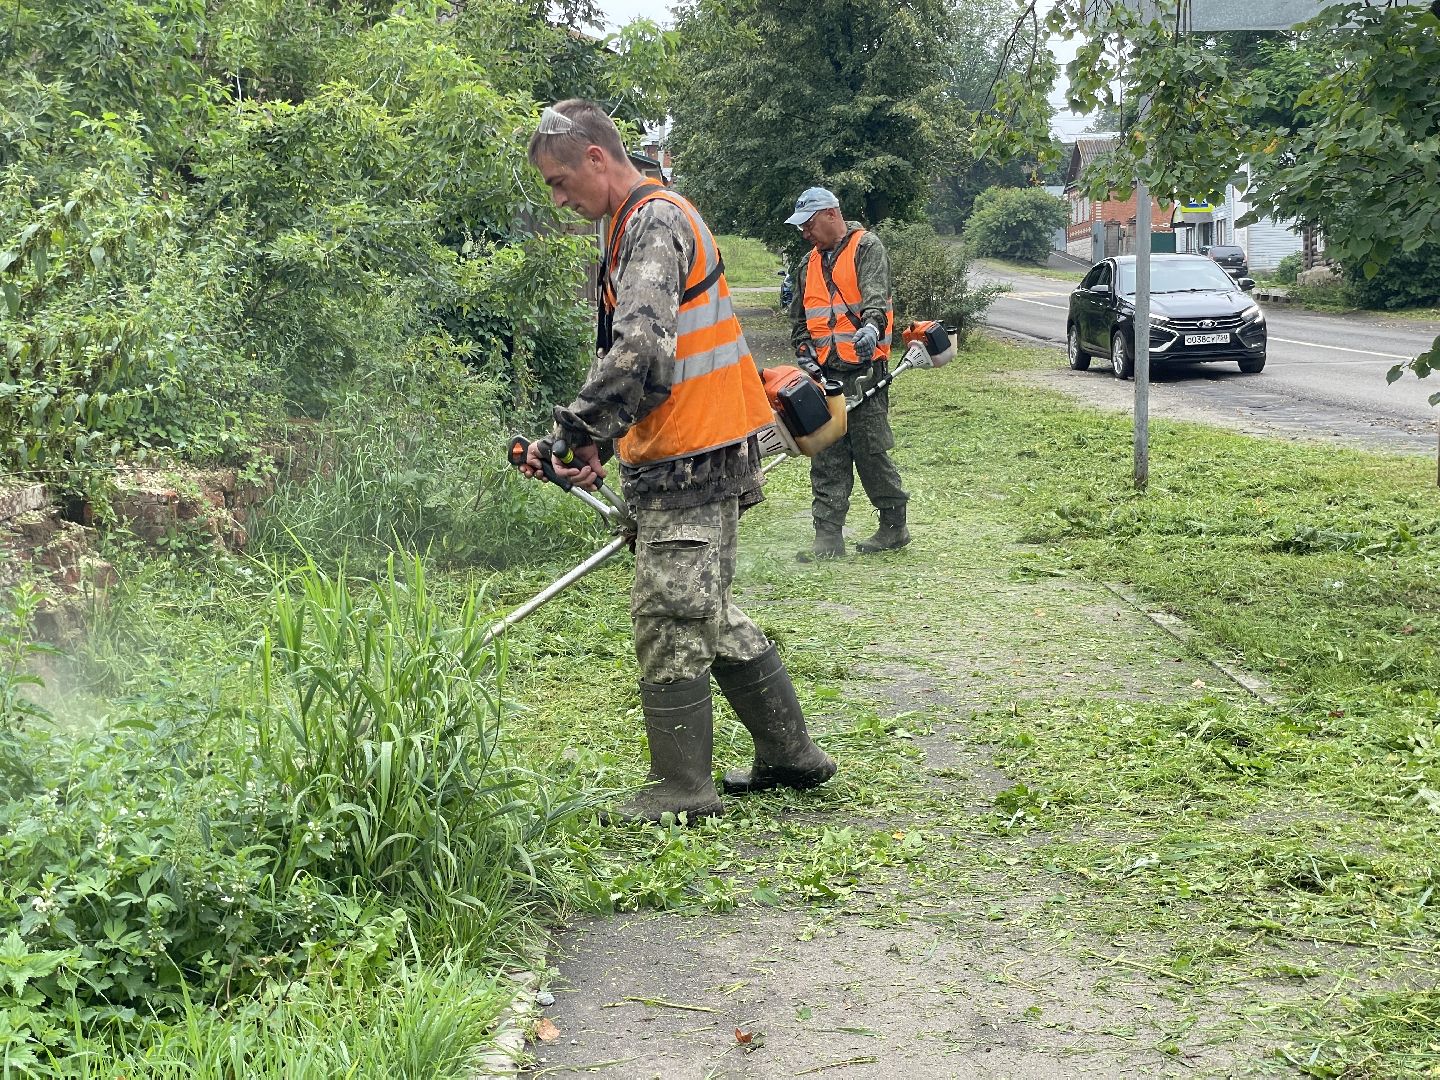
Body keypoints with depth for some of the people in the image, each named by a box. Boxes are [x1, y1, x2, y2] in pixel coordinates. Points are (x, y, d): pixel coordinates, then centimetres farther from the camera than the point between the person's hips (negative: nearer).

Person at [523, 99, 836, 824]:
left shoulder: (655, 224, -15)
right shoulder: (635, 228, 18)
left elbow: (639, 351, -30)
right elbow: (628, 356, 20)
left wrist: (579, 432, -24)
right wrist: (594, 442, 10)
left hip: (692, 464, -10)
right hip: (678, 464, 10)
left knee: (670, 619, -4)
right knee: (707, 614, 16)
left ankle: (681, 790, 5)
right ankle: (790, 754, 25)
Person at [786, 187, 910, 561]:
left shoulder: (867, 248, -2)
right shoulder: (810, 264, 19)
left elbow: (876, 294, -20)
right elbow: (799, 319, 26)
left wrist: (872, 326, -39)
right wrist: (805, 354, 11)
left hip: (864, 371, -6)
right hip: (825, 375, 6)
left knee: (870, 451, -2)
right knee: (827, 459, 2)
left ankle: (895, 526, 13)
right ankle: (828, 538, 2)